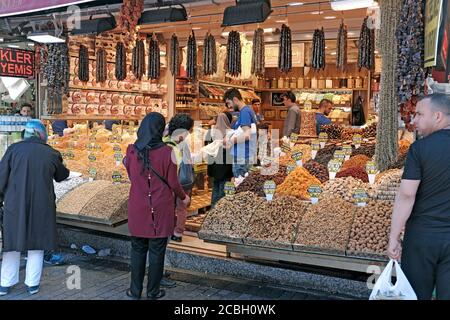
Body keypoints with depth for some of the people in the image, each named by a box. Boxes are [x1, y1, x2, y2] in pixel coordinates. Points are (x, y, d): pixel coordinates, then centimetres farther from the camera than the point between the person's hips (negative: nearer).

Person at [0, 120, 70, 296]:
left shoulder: (14, 148, -4)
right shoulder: (51, 153, -2)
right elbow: (61, 176, 14)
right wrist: (59, 161, 33)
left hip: (15, 205, 1)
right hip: (41, 206, 0)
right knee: (36, 244, 13)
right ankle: (32, 284, 19)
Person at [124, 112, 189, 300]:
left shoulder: (131, 150, -4)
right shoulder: (166, 152, -14)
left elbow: (131, 176, 9)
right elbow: (173, 182, -7)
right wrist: (183, 197, 10)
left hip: (138, 209, 3)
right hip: (160, 210, -3)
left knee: (138, 249, 15)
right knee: (157, 251, 9)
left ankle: (135, 290, 24)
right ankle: (153, 292, 20)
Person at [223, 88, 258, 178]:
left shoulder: (244, 111, -14)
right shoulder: (248, 110, 14)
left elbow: (247, 135, -24)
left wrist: (229, 141, -12)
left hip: (242, 157, -9)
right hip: (245, 155, 9)